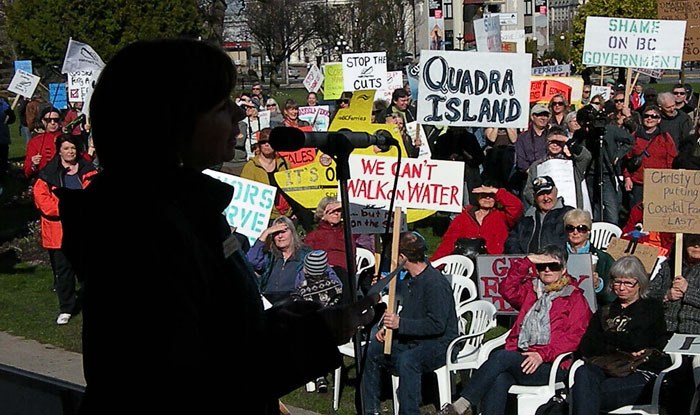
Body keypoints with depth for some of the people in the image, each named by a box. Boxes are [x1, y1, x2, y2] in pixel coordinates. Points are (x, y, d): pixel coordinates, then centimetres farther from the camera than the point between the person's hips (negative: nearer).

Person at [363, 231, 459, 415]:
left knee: (407, 360, -37)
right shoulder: (410, 279, 10)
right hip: (413, 341, 10)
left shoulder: (435, 282, -20)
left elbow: (437, 325, -25)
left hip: (439, 344, -10)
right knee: (371, 351, 2)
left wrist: (400, 324, -27)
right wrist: (388, 327, 4)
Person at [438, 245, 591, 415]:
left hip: (550, 364, -4)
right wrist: (527, 262, 6)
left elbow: (575, 335, -2)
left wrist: (542, 355, -15)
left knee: (500, 357, -30)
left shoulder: (575, 297, 11)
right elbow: (507, 290, 10)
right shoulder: (531, 289, 28)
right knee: (498, 380, -32)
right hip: (520, 358, 4)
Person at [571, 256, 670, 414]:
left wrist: (606, 337, 8)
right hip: (607, 369, 4)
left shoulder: (652, 308, 15)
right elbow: (585, 348, 9)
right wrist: (619, 351, -4)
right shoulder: (604, 312, 26)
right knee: (583, 373, -35)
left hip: (642, 373, -4)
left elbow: (637, 343, -3)